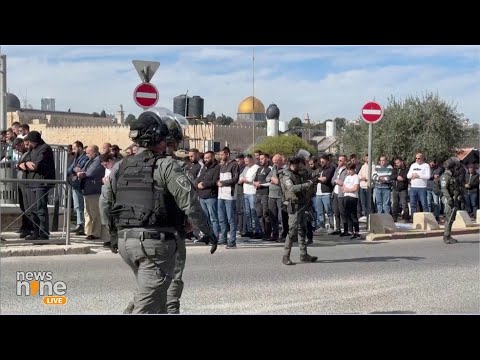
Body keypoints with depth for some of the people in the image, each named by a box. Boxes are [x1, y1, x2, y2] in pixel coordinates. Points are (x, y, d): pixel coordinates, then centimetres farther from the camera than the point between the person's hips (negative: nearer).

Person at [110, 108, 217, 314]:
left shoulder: (119, 168, 10)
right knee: (147, 304, -2)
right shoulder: (166, 166, -8)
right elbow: (189, 201, -14)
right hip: (156, 242, -6)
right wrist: (207, 232, -6)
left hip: (126, 240, 7)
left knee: (152, 294, 25)